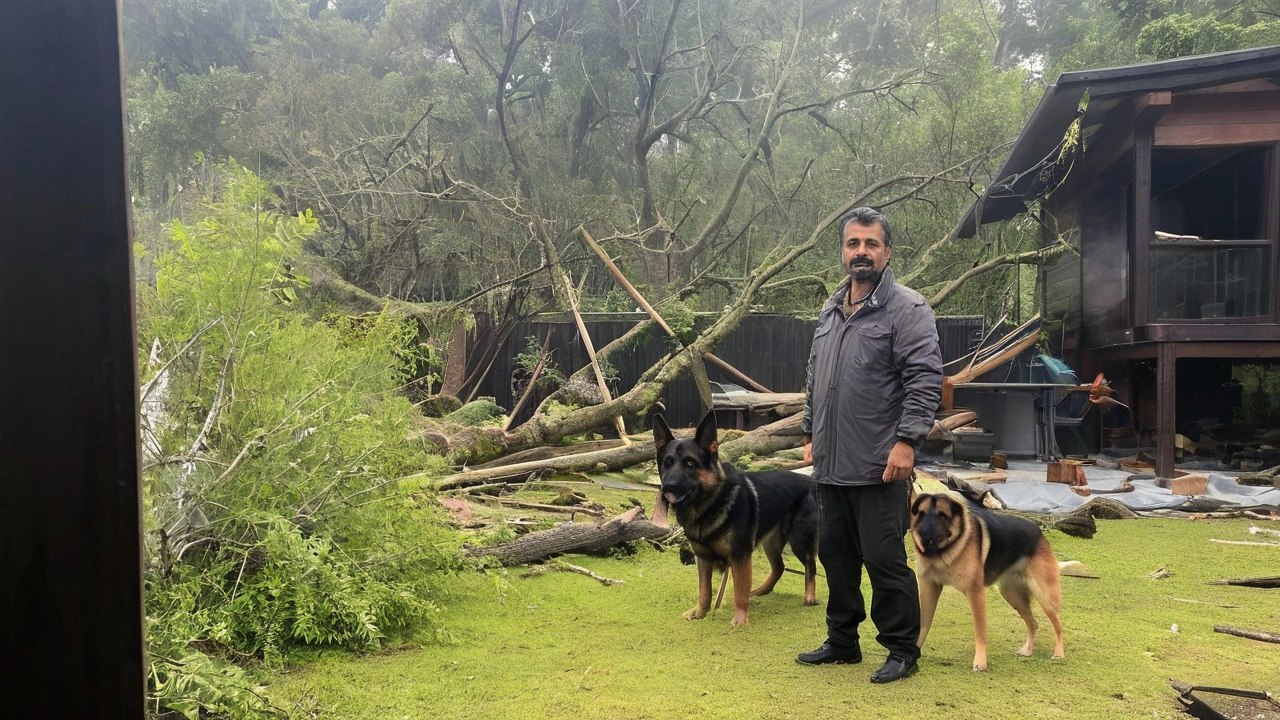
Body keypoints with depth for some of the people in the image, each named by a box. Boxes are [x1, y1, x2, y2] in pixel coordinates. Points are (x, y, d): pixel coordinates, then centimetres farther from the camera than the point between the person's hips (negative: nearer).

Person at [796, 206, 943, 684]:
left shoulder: (907, 310, -8)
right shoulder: (830, 310, 16)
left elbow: (926, 380, -15)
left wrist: (906, 441, -20)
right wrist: (811, 433, 19)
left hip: (879, 466, -7)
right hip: (830, 465, 8)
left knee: (884, 560, -2)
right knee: (835, 555, 15)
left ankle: (902, 650, 14)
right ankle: (842, 641, 29)